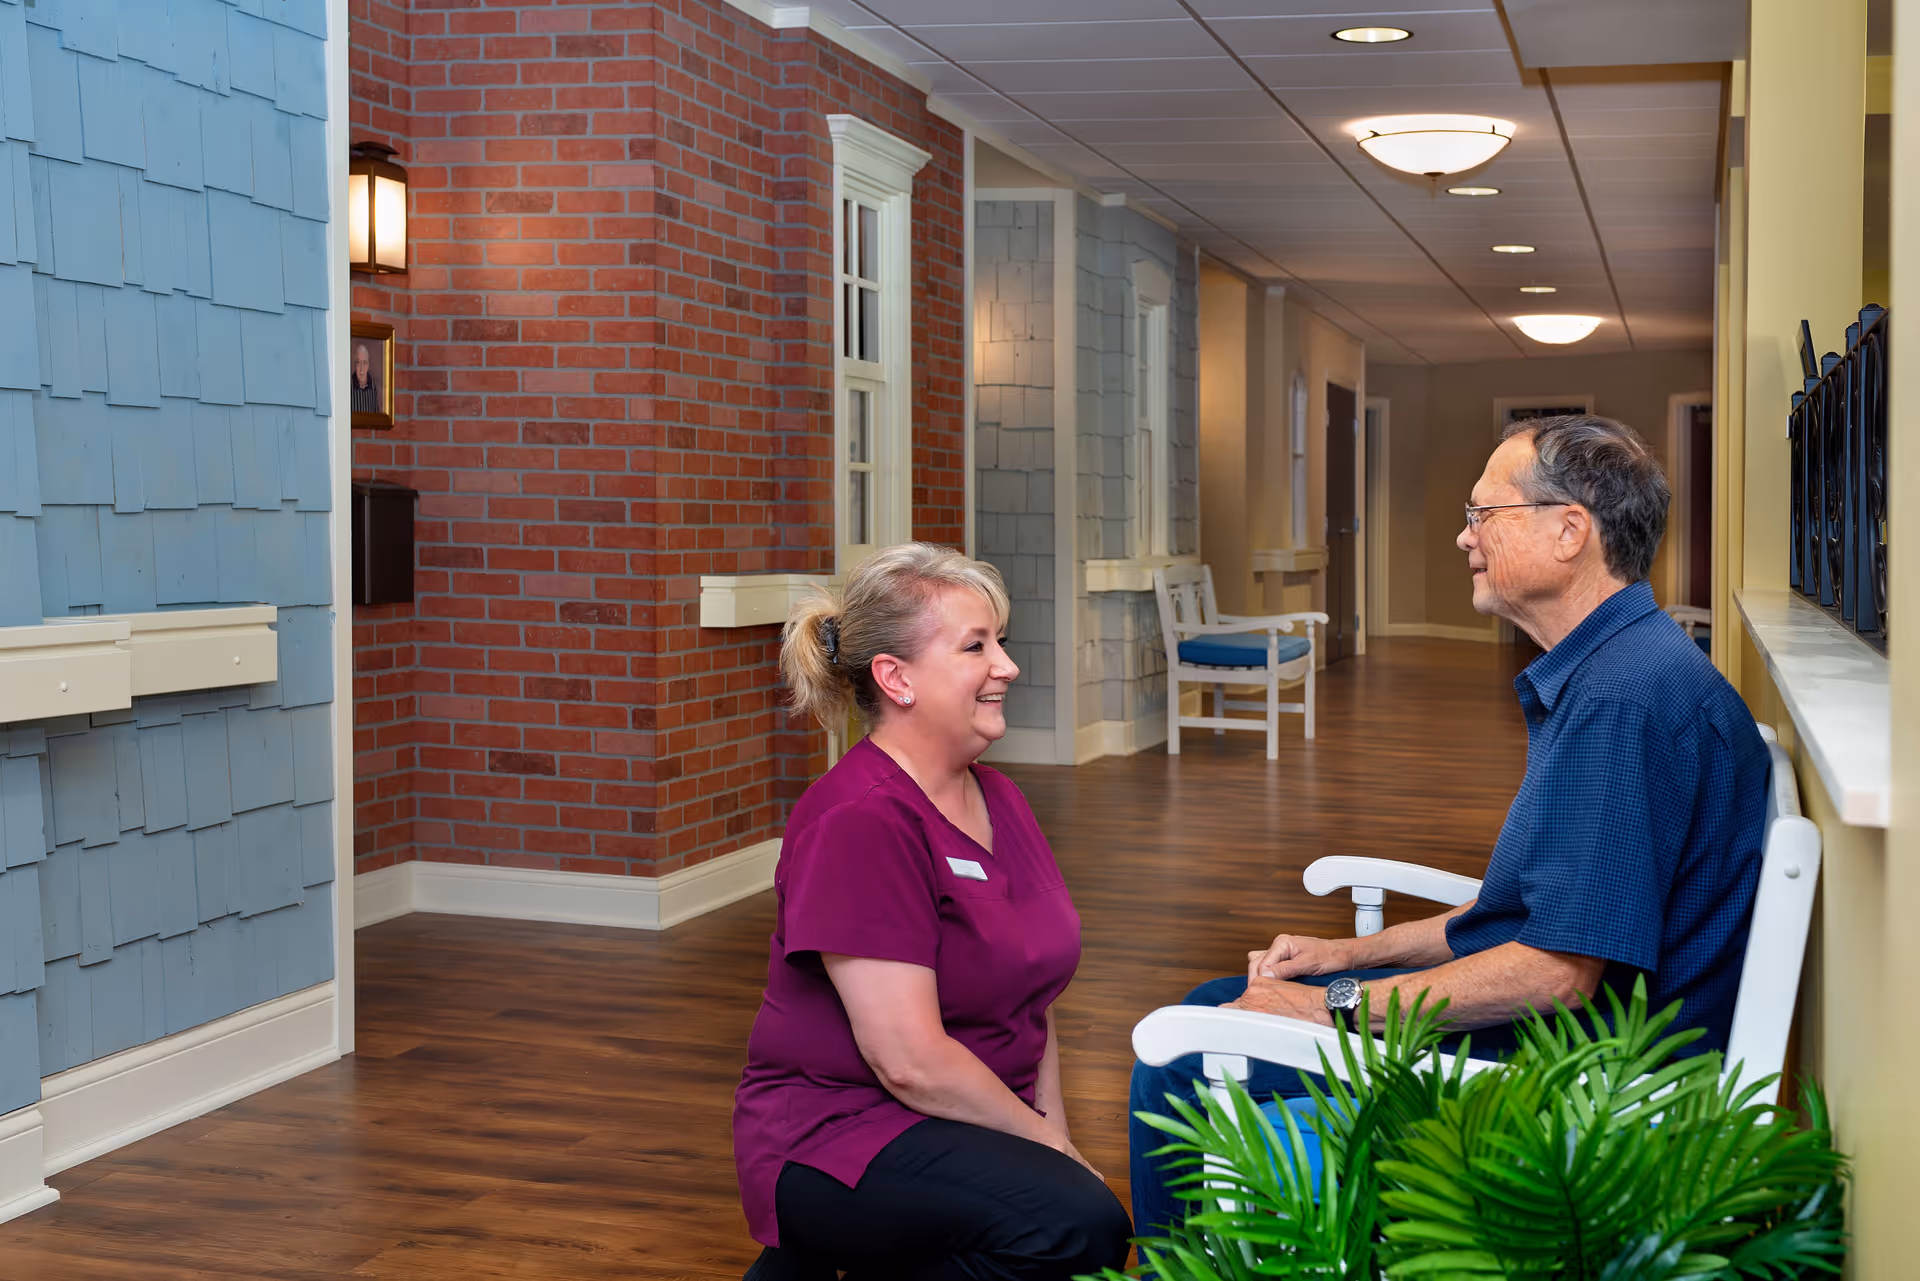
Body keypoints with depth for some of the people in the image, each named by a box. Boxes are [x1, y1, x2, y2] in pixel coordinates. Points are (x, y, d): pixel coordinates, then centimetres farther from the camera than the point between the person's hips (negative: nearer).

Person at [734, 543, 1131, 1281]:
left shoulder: (998, 801, 10)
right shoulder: (857, 821, -18)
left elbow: (1031, 999, 15)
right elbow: (911, 1061, -21)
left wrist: (1055, 1136, 2)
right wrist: (1052, 1150, -11)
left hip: (970, 1129, 9)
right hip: (838, 1133, -9)